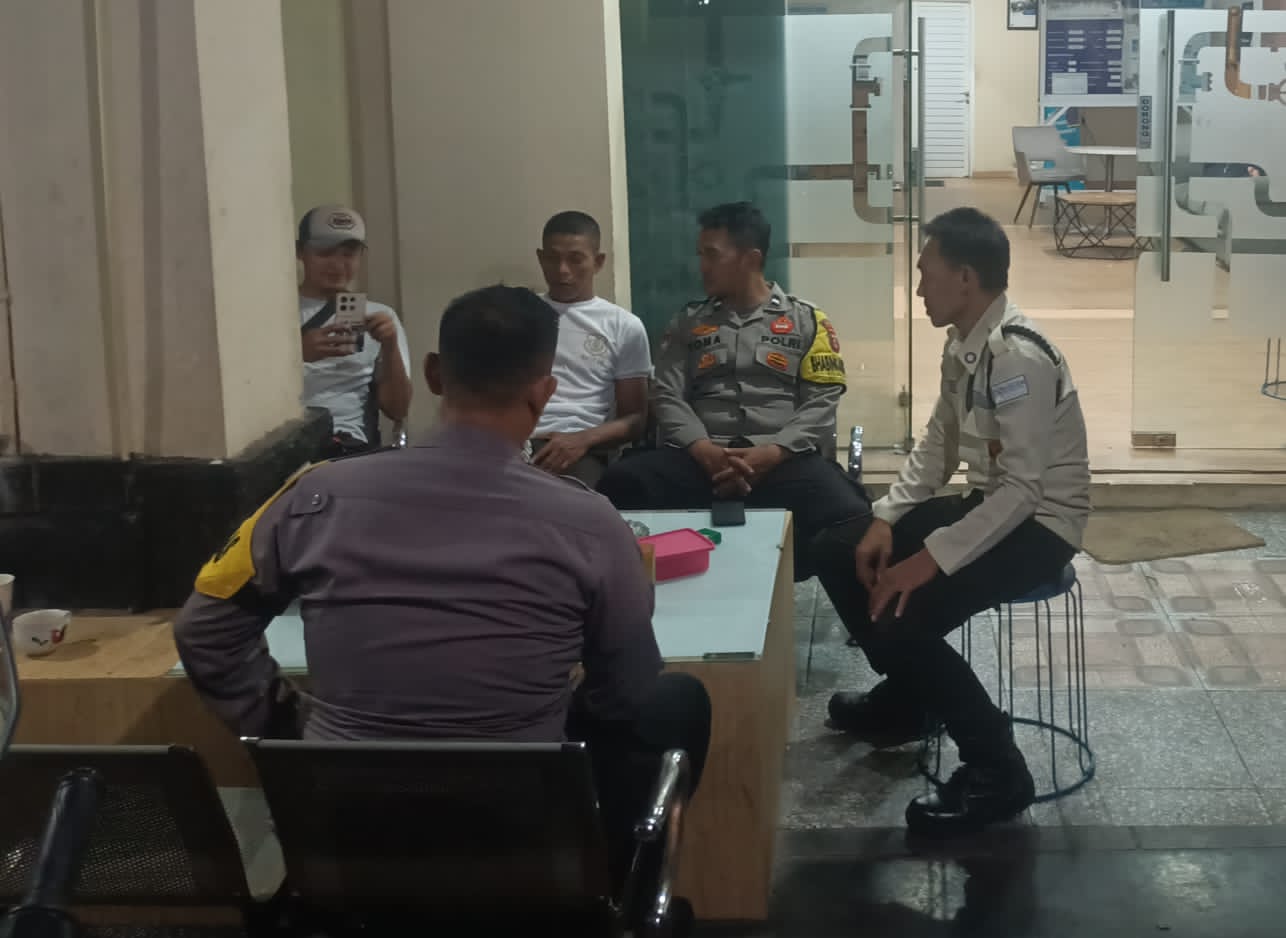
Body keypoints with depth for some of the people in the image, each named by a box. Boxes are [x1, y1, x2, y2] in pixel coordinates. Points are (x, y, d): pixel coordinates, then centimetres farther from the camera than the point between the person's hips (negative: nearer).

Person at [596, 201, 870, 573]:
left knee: (848, 516, -34)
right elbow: (669, 398, 9)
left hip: (784, 457, -1)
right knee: (622, 482, -31)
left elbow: (821, 403, 4)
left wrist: (769, 454, -14)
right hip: (703, 458, 2)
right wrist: (706, 452, -12)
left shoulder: (807, 320, 15)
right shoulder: (688, 323, 21)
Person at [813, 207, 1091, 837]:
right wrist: (887, 517, 0)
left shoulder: (1019, 357, -26)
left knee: (902, 617, -27)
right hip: (990, 505, 10)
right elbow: (938, 443, 13)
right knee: (837, 553, 8)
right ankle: (904, 699, 25)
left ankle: (996, 770, -10)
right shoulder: (961, 346, 4)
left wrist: (932, 558, -29)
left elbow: (1023, 487, -29)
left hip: (1039, 524, -10)